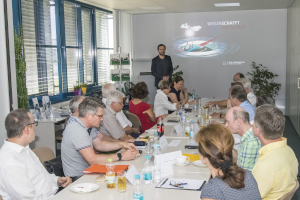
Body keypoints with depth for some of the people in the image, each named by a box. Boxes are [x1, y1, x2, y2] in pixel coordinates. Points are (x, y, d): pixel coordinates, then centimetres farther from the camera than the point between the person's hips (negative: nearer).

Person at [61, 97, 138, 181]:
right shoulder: (77, 130, -25)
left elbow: (99, 144, 19)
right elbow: (93, 160, -29)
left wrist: (121, 144, 5)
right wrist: (120, 156, -23)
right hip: (77, 179, -9)